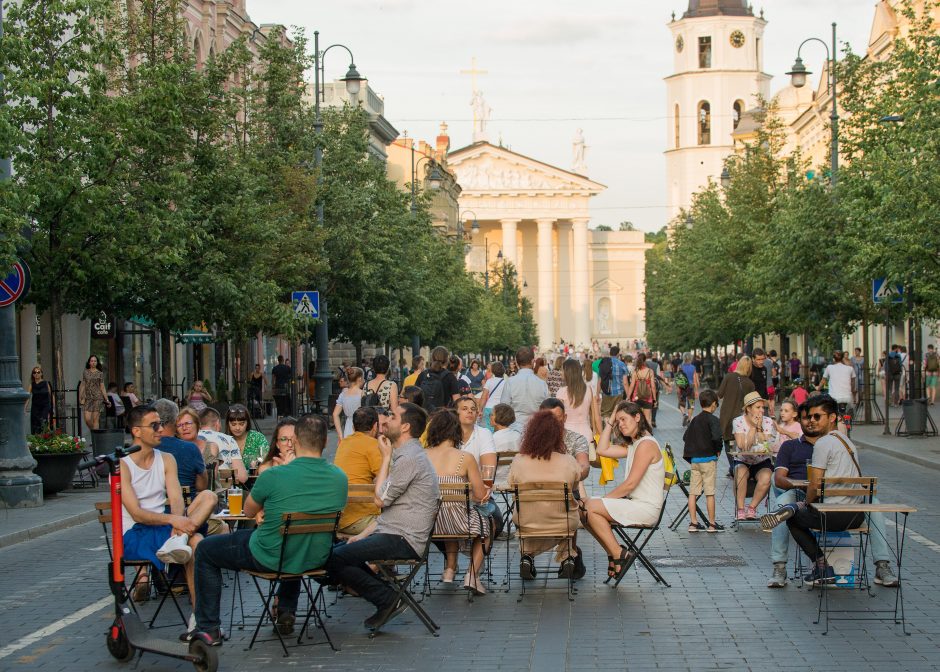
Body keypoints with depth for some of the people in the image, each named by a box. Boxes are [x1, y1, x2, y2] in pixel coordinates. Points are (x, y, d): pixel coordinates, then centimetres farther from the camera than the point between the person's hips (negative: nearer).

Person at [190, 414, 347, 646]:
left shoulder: (274, 476, -24)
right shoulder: (340, 478, -10)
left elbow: (249, 511, -4)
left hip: (270, 558, -5)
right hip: (316, 559, 5)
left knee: (205, 550, 19)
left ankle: (208, 628, 19)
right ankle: (286, 613, 37)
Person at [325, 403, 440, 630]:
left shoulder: (409, 458, -16)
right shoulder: (405, 454, 20)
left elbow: (381, 499, -14)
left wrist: (386, 457, -6)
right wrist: (365, 534, 13)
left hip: (402, 540, -11)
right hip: (390, 533, 11)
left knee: (333, 559, -17)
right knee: (333, 549, 12)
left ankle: (388, 600, -10)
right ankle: (387, 596, 4)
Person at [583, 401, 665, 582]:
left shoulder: (646, 444, -13)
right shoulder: (633, 445, 18)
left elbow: (630, 484, -17)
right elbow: (602, 450, 20)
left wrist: (604, 499, -10)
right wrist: (610, 422, 15)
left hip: (646, 508, -10)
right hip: (634, 504, 10)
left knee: (591, 507, -21)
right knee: (585, 512, -2)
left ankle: (619, 554, -15)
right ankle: (615, 554, -3)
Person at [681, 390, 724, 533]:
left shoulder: (695, 419, 10)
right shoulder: (712, 419, -10)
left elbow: (686, 437, 12)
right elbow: (716, 437, -24)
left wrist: (692, 451, 14)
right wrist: (718, 450, -7)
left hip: (694, 459, 6)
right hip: (708, 459, -6)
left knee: (693, 492, 6)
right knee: (709, 492, 0)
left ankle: (693, 522, 7)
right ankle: (712, 524, 6)